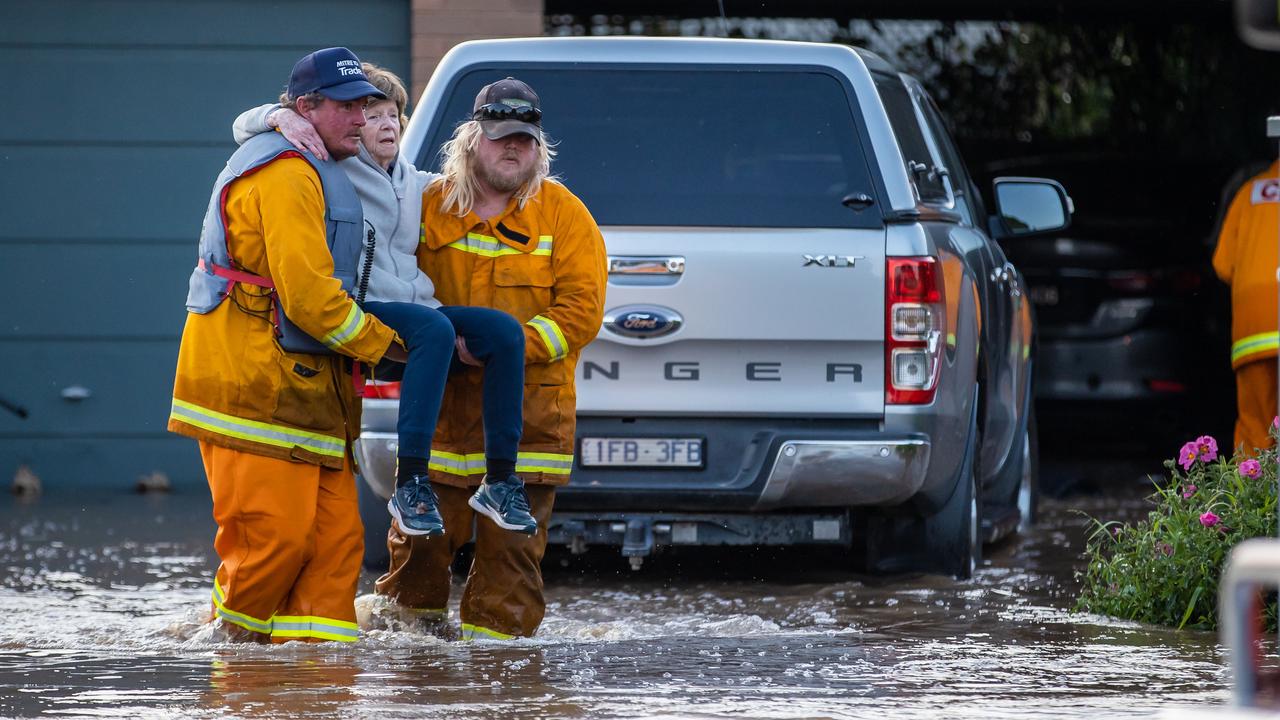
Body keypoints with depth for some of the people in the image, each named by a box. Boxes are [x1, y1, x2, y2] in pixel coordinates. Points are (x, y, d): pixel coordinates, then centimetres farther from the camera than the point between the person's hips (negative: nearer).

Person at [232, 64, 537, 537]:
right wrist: (283, 118, -23)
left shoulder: (418, 184, 24)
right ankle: (410, 483, -40)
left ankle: (500, 480, -16)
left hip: (415, 310, 7)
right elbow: (245, 127, -1)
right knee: (435, 329, -36)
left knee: (505, 331, -17)